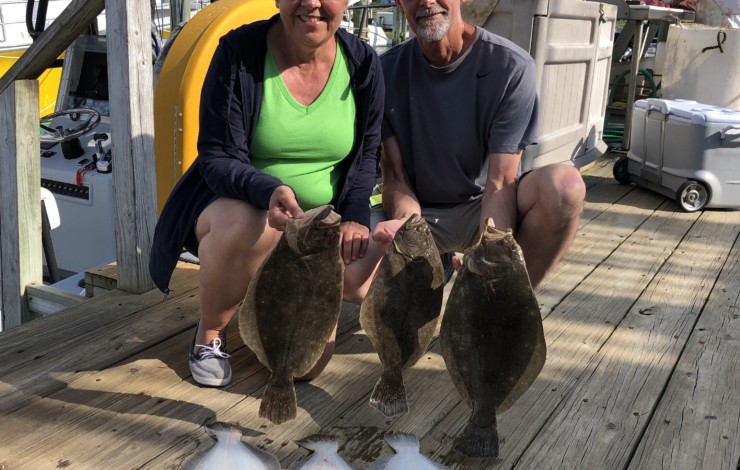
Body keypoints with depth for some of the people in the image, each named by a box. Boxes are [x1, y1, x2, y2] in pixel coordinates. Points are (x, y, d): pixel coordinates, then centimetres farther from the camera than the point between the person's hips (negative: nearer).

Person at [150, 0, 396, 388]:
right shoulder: (239, 52, -15)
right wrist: (269, 192, -38)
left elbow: (366, 154, 5)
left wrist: (354, 218, -12)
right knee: (248, 224, -42)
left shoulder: (362, 64, -5)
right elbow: (217, 157, -18)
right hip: (233, 204, -2)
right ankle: (209, 333, -9)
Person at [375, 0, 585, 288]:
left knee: (564, 184, -32)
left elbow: (501, 182, -18)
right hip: (418, 213, 1)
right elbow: (394, 176, -9)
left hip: (487, 208, -1)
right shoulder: (386, 70, -6)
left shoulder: (512, 67, -14)